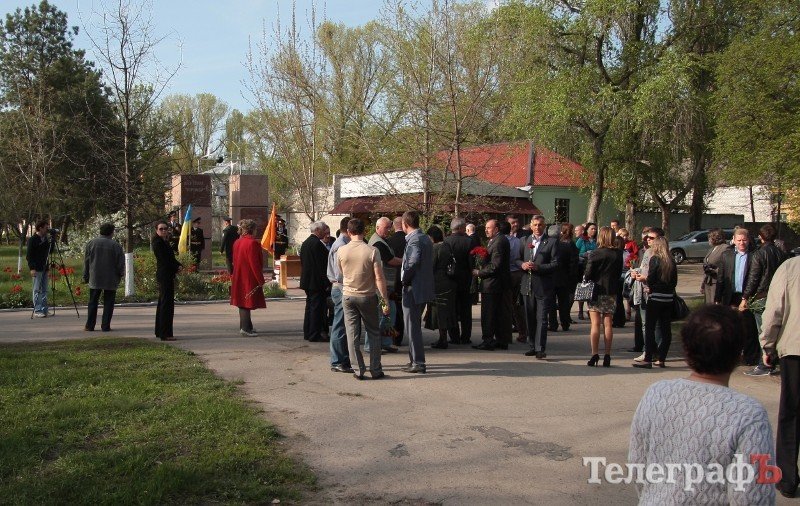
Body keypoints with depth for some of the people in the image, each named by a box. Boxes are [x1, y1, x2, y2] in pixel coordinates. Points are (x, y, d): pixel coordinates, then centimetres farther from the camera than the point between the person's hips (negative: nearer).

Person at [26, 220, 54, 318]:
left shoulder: (46, 239, 11)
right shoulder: (32, 240, -8)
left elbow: (50, 251, 15)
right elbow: (28, 255, -9)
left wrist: (52, 241, 1)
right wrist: (32, 268, -16)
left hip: (45, 268, 7)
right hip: (37, 269, -7)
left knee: (44, 290, 8)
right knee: (37, 290, -3)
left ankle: (44, 310, 11)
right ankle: (37, 311, 0)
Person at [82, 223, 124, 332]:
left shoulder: (91, 243, 3)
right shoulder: (116, 245, -6)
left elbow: (86, 261, 6)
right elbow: (121, 263, -3)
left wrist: (85, 277, 13)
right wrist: (120, 275, 12)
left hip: (95, 279, 2)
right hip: (111, 280, -2)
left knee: (93, 303, 9)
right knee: (108, 303, 4)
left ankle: (89, 325, 10)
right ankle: (105, 326, 2)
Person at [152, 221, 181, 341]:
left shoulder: (164, 242, 17)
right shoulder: (158, 243, -12)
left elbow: (171, 258, 17)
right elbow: (165, 260, -17)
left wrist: (179, 265, 0)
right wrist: (177, 268, -7)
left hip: (166, 276, 11)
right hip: (165, 276, -11)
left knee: (162, 303, 16)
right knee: (167, 304, -9)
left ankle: (159, 331, 26)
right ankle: (165, 334, -8)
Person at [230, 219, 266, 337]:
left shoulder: (237, 242, 9)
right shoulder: (252, 243, -18)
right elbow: (255, 263, -20)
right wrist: (260, 280, -14)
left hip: (239, 277, 9)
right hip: (249, 278, -9)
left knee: (243, 303, 15)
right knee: (248, 302, -5)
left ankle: (244, 327, 24)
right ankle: (246, 328, -4)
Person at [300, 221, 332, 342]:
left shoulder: (305, 243, 12)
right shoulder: (317, 244, -17)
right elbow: (322, 265, -19)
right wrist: (326, 282, -15)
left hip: (307, 281, 9)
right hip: (317, 282, -9)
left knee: (310, 307, 16)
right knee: (317, 308, -3)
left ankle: (307, 333, 21)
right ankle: (315, 335, 0)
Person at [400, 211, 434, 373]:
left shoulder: (414, 240, -16)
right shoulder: (426, 238, 13)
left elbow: (413, 263, -27)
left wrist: (404, 280, -13)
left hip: (413, 289, -10)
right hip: (424, 288, 10)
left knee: (412, 326, -3)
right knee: (414, 325, 18)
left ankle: (418, 363, 1)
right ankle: (415, 360, 25)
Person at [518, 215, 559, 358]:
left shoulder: (552, 242, -4)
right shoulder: (526, 241, 12)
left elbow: (555, 264, -9)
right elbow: (518, 259, 16)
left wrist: (537, 267, -20)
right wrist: (523, 264, -7)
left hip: (543, 286, -5)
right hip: (527, 286, 5)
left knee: (541, 318, -5)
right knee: (530, 318, 11)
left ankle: (540, 348, -3)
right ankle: (533, 346, 22)